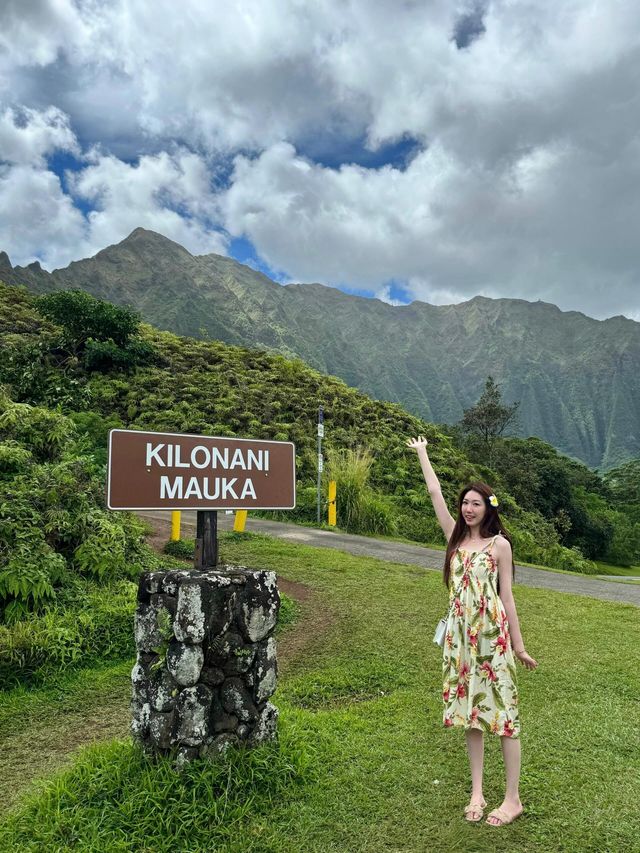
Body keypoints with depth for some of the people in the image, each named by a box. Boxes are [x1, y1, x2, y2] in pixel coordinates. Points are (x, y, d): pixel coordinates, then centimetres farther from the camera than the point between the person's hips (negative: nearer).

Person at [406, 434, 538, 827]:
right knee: (470, 710, 11)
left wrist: (519, 645, -2)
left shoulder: (500, 544, -4)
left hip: (493, 634, -4)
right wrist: (422, 453, 13)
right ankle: (477, 791, 23)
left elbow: (507, 596, -3)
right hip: (461, 634, 5)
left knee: (502, 712, 2)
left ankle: (513, 799, 15)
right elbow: (435, 492, 7)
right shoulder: (456, 537, 6)